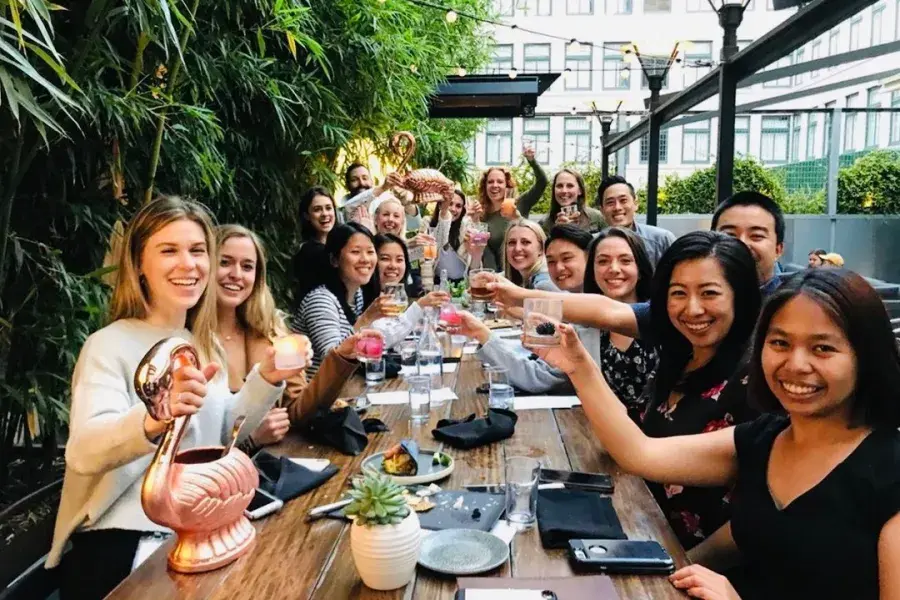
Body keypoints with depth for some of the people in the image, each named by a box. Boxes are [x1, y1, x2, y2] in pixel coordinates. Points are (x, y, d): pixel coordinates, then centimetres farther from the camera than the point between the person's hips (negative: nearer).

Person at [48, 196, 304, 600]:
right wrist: (154, 420, -48)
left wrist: (266, 379, -1)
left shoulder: (205, 345, 8)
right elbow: (83, 452, -28)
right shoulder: (109, 346, -12)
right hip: (122, 539, -6)